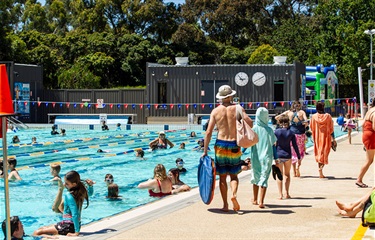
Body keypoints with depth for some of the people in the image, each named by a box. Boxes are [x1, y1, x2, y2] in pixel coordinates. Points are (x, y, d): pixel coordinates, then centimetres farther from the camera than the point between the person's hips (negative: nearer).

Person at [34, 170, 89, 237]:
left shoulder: (69, 195, -22)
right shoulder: (81, 192, 0)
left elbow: (75, 214, -28)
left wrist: (76, 232, -27)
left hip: (68, 226, -9)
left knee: (36, 233, -8)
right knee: (41, 229, 20)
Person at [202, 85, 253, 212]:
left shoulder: (215, 111, 2)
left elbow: (208, 132, -2)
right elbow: (249, 122, -14)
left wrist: (205, 151, 2)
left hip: (220, 145, 0)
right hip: (234, 145, 0)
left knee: (222, 177, 10)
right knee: (234, 175, 13)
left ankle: (225, 205, 9)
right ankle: (234, 194, -15)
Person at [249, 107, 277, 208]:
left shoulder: (253, 129, -4)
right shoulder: (269, 130, -2)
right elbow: (273, 145, 2)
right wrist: (276, 158, 11)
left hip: (255, 158, 1)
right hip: (267, 158, -1)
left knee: (255, 178, 17)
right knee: (264, 178, 0)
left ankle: (255, 199, 30)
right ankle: (261, 202, -9)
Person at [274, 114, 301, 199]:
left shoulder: (276, 132, -7)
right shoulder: (291, 133, -2)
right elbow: (295, 146, 0)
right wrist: (299, 157, 7)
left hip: (278, 155, -2)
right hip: (288, 155, 2)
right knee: (287, 174, 17)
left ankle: (280, 194, 1)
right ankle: (287, 193, 16)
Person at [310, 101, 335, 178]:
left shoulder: (313, 117, -6)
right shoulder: (328, 116, -9)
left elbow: (311, 128, 3)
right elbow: (331, 129, -6)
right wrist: (333, 139, 0)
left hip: (317, 137, 2)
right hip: (326, 137, -2)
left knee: (318, 153, 15)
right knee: (324, 153, 3)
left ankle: (320, 171, 17)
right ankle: (320, 169, -16)